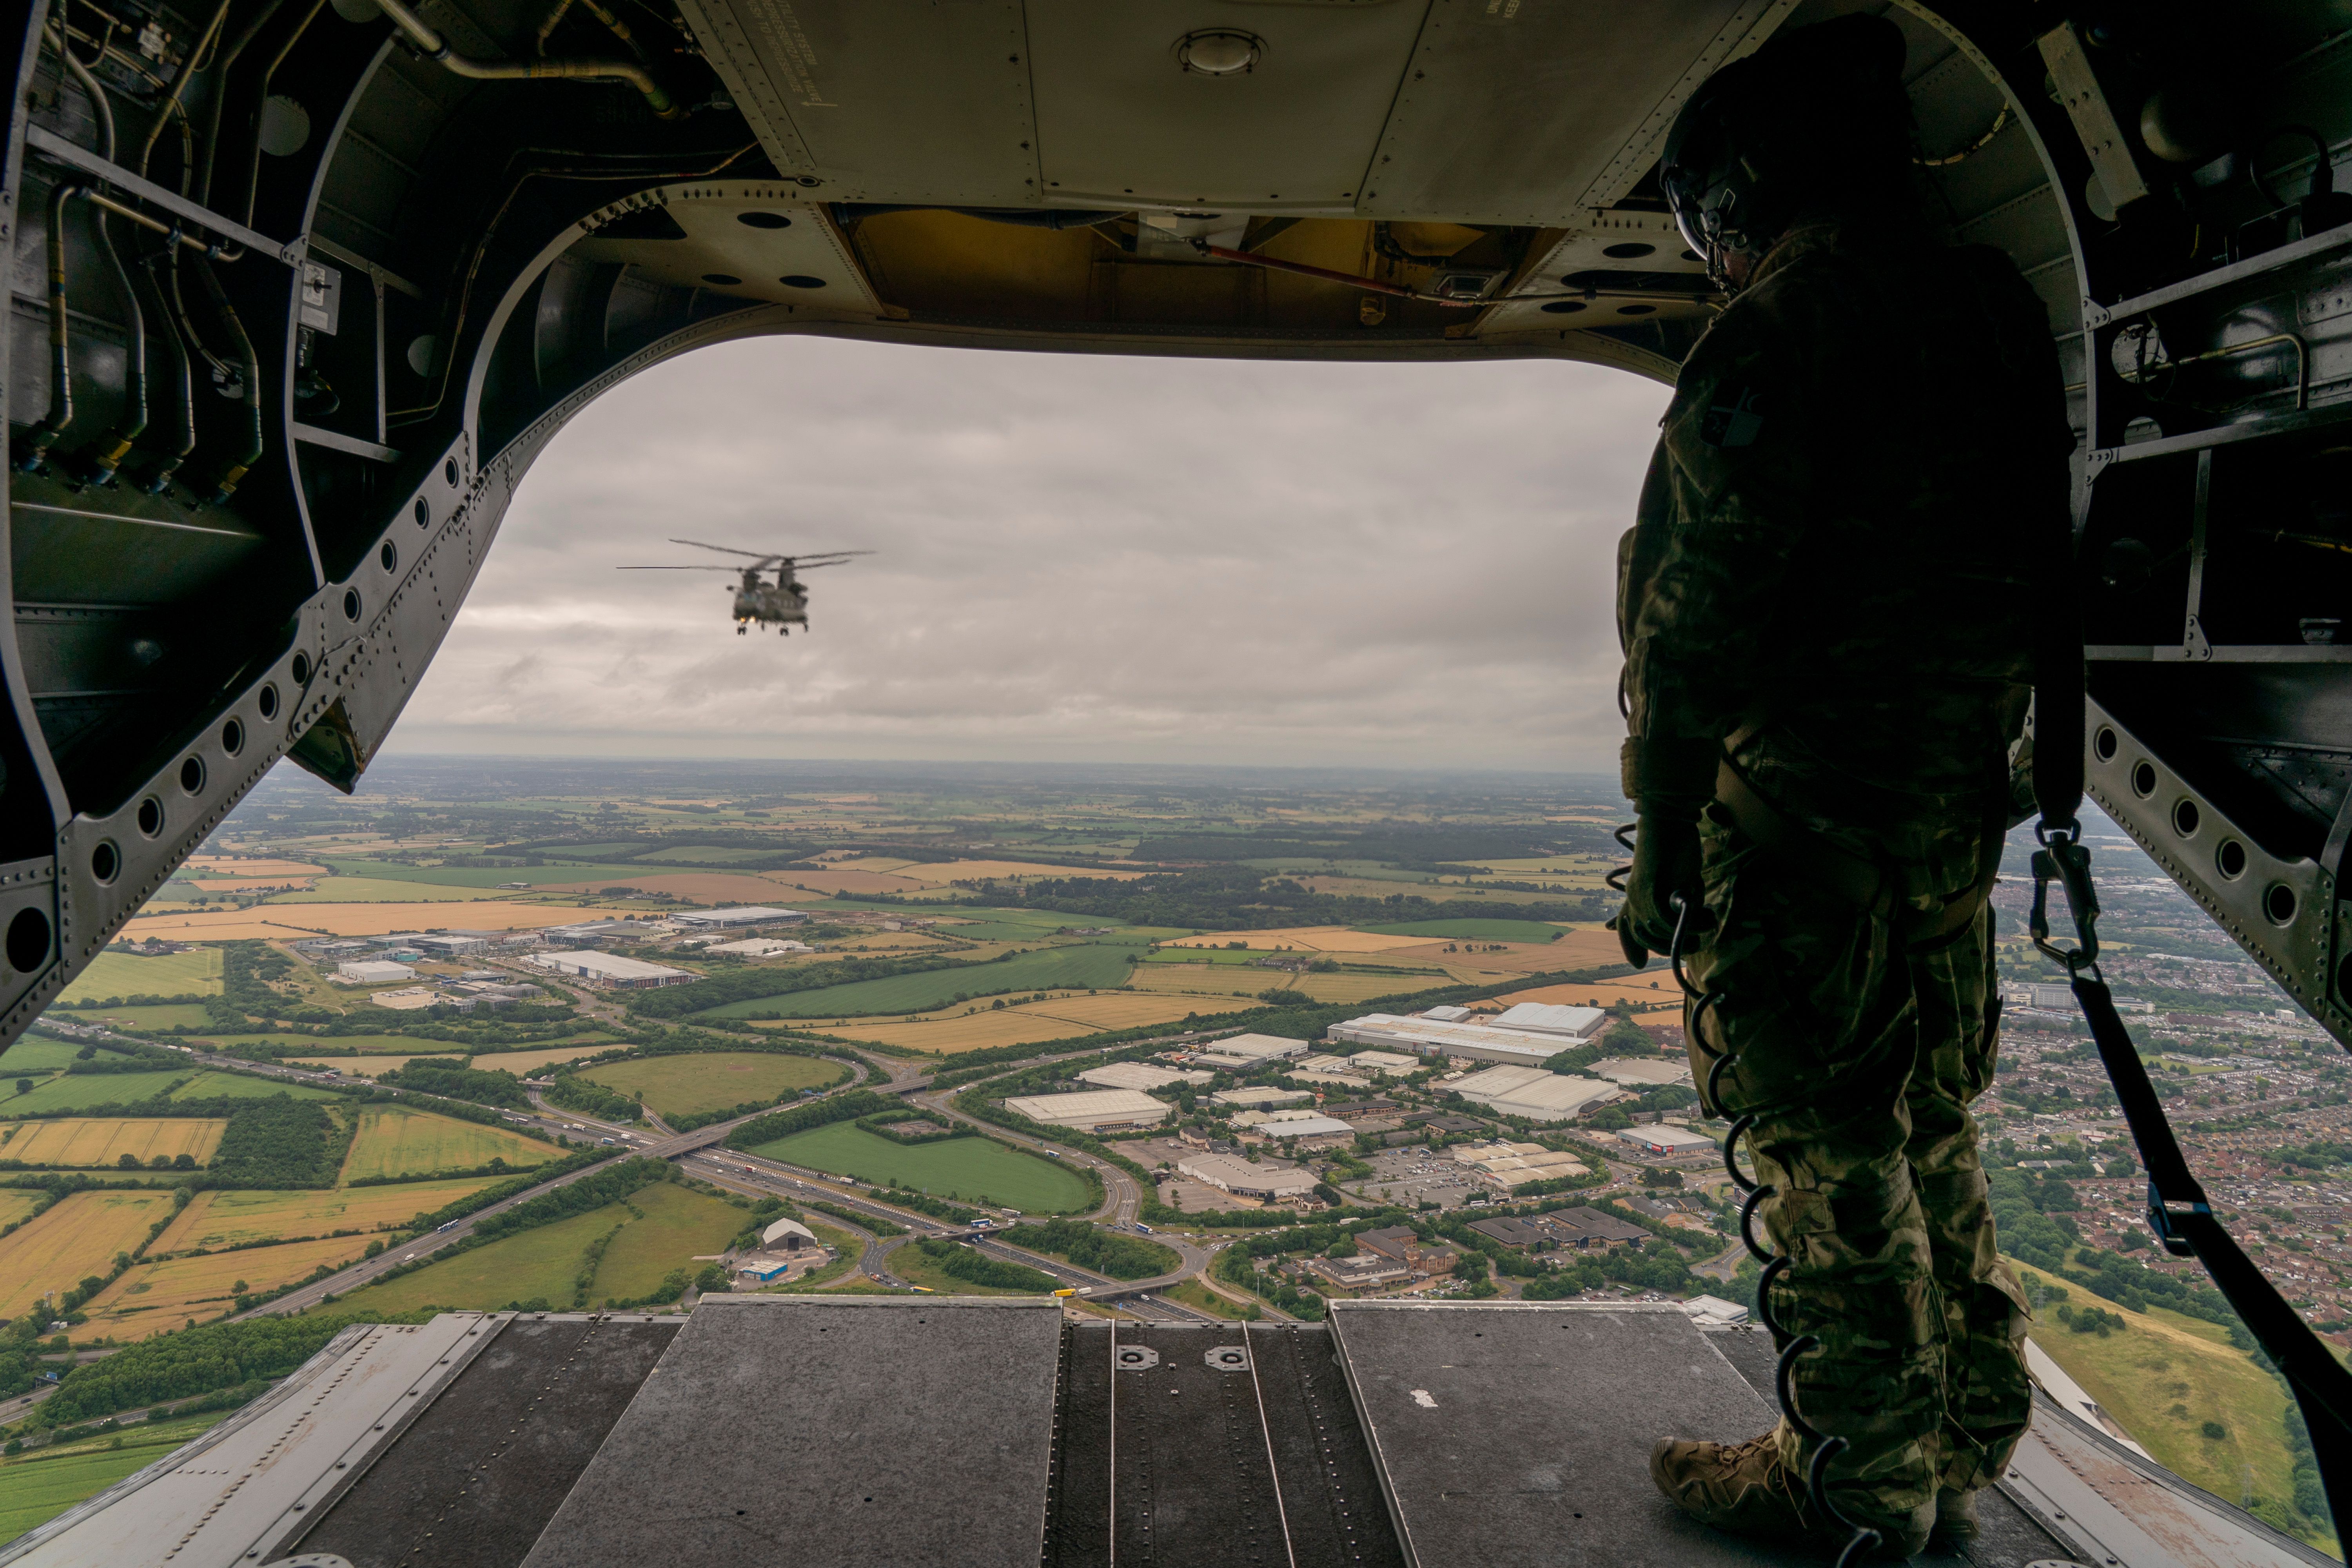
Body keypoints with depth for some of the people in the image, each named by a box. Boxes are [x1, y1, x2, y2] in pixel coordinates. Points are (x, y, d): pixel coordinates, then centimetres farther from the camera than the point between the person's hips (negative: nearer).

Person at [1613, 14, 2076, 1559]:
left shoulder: (1782, 332, -12)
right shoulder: (2008, 312, 15)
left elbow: (1704, 609, -17)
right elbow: (2035, 576, 17)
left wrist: (1662, 838, -12)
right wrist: (1981, 771, 22)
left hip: (1804, 798, -9)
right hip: (1958, 812, 9)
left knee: (1826, 1146, 2)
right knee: (1932, 1138, 17)